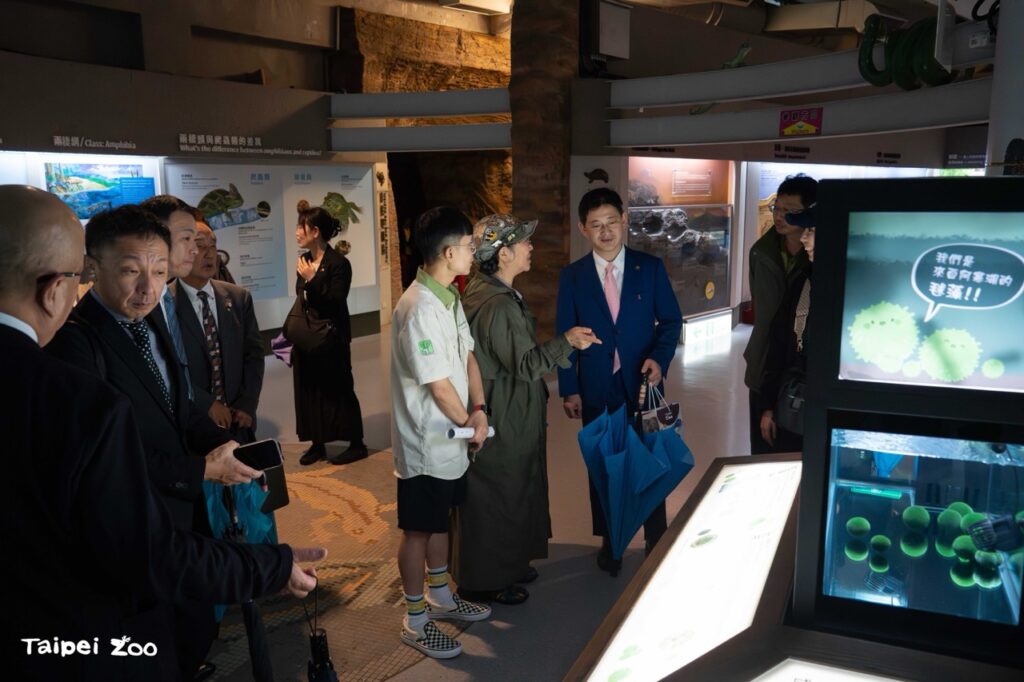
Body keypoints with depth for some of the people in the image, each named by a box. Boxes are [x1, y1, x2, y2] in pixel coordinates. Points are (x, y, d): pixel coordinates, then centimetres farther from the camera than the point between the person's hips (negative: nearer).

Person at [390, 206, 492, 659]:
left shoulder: (450, 296, 5)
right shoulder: (419, 309, -26)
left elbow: (468, 355, 7)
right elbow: (439, 386, -22)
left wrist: (479, 410, -6)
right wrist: (470, 424, -7)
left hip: (450, 438, 9)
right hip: (426, 443, -9)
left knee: (440, 520, 23)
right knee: (419, 530, 6)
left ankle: (441, 597, 41)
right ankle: (415, 622, 22)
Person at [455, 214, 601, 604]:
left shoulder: (484, 290, 6)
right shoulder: (497, 305, -27)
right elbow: (525, 364, -25)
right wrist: (566, 341, -19)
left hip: (509, 417, 10)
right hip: (501, 423, -10)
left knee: (514, 493, 23)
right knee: (495, 497, 5)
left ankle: (509, 564, 40)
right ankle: (485, 582, 22)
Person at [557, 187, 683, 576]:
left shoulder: (650, 268, -3)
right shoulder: (572, 276, -2)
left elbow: (671, 320, 1)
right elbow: (565, 336, -1)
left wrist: (660, 358, -16)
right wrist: (569, 390, -4)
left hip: (642, 384, 0)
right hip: (596, 390, 1)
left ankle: (657, 542, 31)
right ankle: (609, 543, 32)